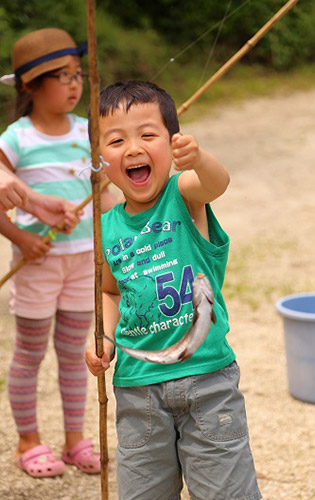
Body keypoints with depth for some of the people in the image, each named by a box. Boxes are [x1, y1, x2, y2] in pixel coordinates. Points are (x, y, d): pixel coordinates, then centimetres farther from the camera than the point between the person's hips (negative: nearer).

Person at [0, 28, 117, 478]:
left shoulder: (86, 132, 5)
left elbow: (100, 190, 13)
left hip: (84, 255, 4)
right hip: (39, 257, -4)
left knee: (74, 351, 13)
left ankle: (76, 440, 23)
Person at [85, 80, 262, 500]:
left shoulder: (184, 196, -8)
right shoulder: (108, 228, 3)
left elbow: (217, 183, -33)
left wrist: (198, 159, -55)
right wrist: (104, 340, 3)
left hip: (206, 374, -4)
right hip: (137, 383, 4)